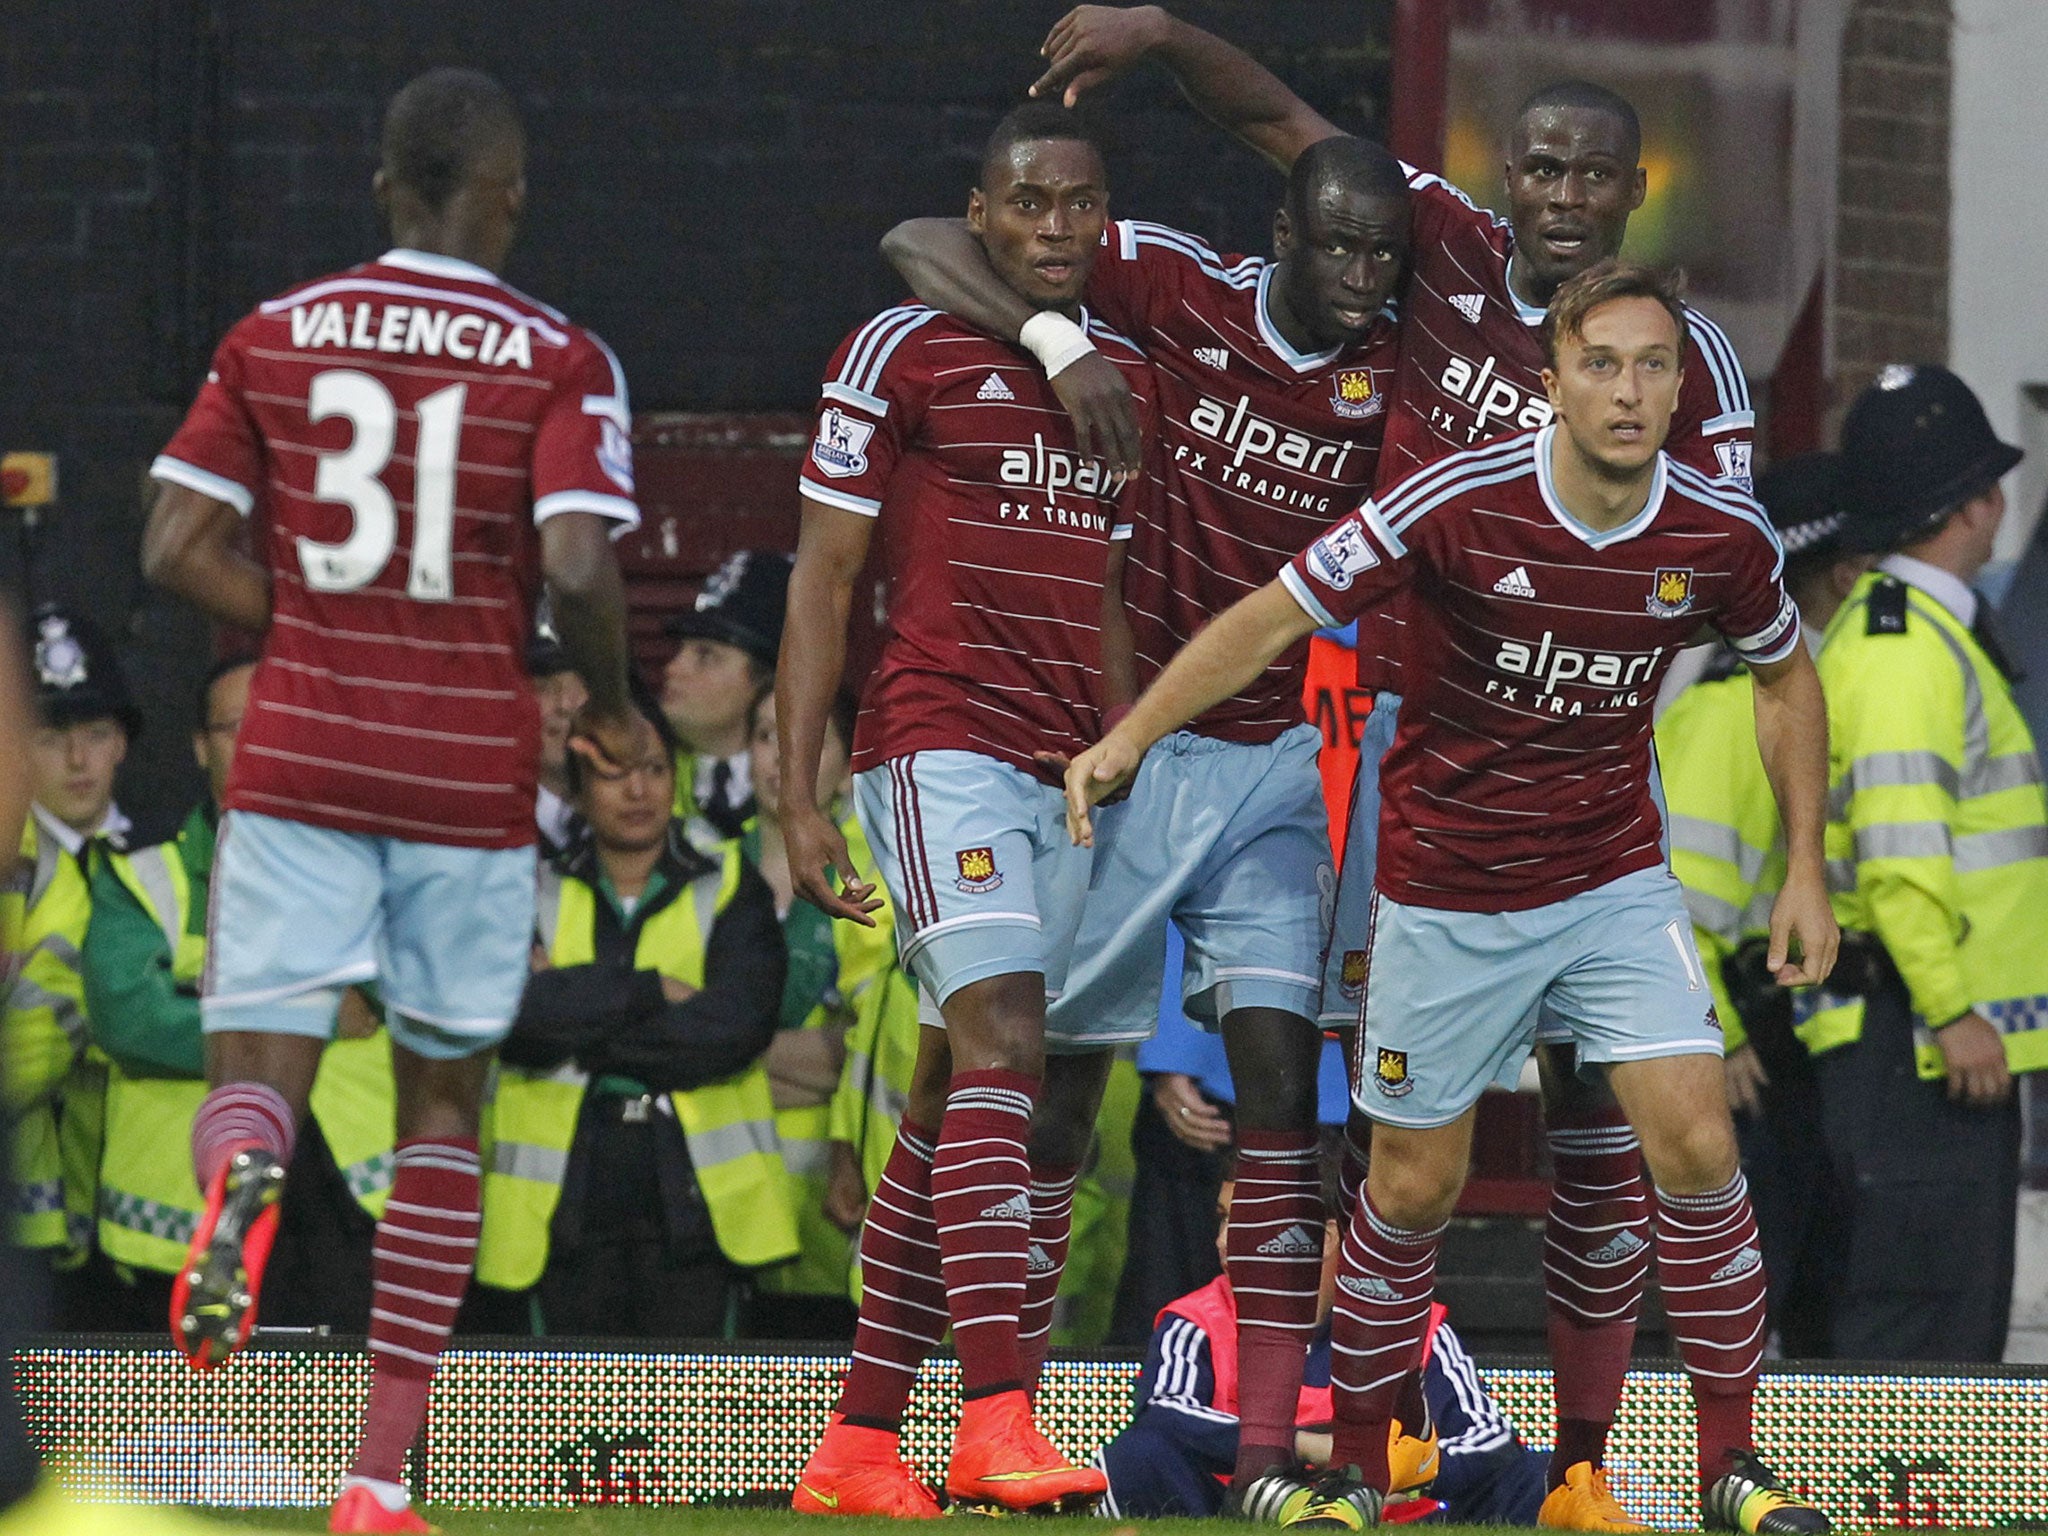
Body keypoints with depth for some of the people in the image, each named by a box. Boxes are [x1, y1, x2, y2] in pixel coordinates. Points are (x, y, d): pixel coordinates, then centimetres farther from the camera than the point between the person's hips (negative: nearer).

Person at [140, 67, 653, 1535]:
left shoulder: (275, 337, 5)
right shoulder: (560, 362, -4)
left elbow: (179, 548, 1)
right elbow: (577, 569, -16)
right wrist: (613, 704, 3)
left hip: (298, 760, 1)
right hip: (471, 779, -1)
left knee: (259, 1071, 2)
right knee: (444, 1100, 13)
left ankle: (241, 1175, -39)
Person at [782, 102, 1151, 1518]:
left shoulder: (1128, 376, 18)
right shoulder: (903, 351, 0)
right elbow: (823, 579, 0)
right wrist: (800, 801, -6)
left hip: (1072, 774, 6)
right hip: (940, 745, -6)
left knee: (955, 1106, 7)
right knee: (1003, 1043, -22)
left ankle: (859, 1443, 12)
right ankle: (997, 1420, -31)